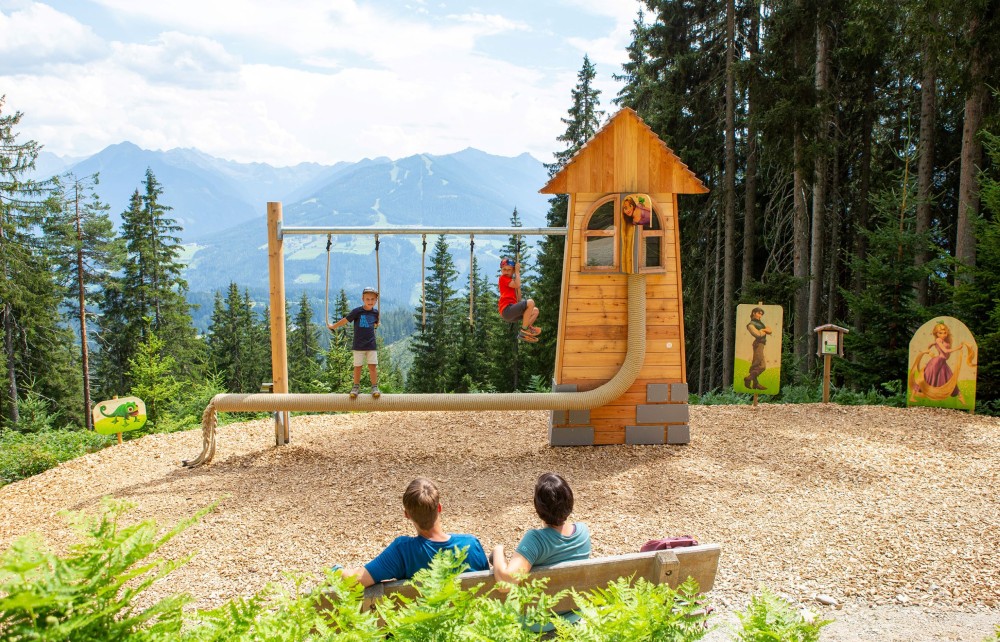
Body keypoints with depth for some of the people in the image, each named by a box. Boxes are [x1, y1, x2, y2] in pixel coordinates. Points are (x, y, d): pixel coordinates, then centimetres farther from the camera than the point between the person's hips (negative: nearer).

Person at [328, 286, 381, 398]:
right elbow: (344, 320, 0)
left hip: (371, 345, 2)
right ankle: (356, 386, 16)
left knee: (373, 366, -1)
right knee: (357, 367, 4)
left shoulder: (375, 312, 2)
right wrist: (333, 326, 5)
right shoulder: (357, 311, -10)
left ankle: (374, 387, 7)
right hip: (358, 345, -2)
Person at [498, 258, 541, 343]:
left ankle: (524, 333, -5)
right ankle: (523, 331, -18)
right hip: (506, 309, -9)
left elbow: (518, 299, 18)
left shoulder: (512, 281, 26)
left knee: (535, 311, 17)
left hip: (512, 312, 9)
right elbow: (517, 285, -15)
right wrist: (517, 271, -3)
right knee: (530, 302, -23)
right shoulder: (503, 278, 1)